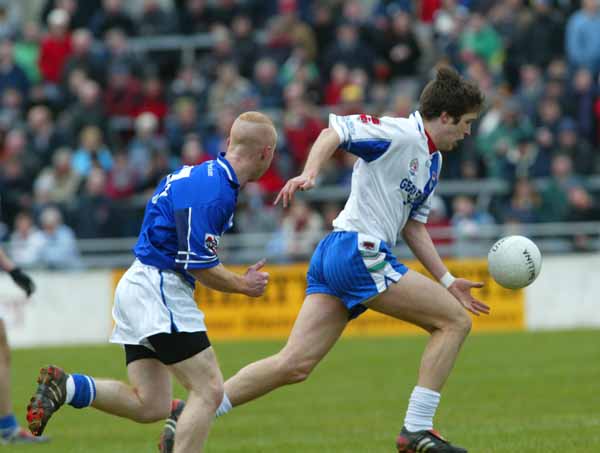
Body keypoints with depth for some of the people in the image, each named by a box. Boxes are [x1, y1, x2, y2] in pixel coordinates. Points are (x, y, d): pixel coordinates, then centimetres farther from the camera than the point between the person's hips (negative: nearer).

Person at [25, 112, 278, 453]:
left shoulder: (205, 175, 14)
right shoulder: (214, 190, -18)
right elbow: (199, 267, -19)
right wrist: (244, 286, -3)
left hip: (140, 285, 10)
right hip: (159, 290, -10)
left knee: (150, 406, 7)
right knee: (209, 392, -11)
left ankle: (65, 387, -3)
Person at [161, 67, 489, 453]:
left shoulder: (433, 162, 21)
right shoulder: (400, 134, -7)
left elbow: (413, 227, 25)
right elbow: (334, 132, -17)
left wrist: (447, 282, 22)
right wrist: (309, 173, -33)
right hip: (358, 251, -9)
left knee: (294, 364, 1)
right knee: (455, 320, -5)